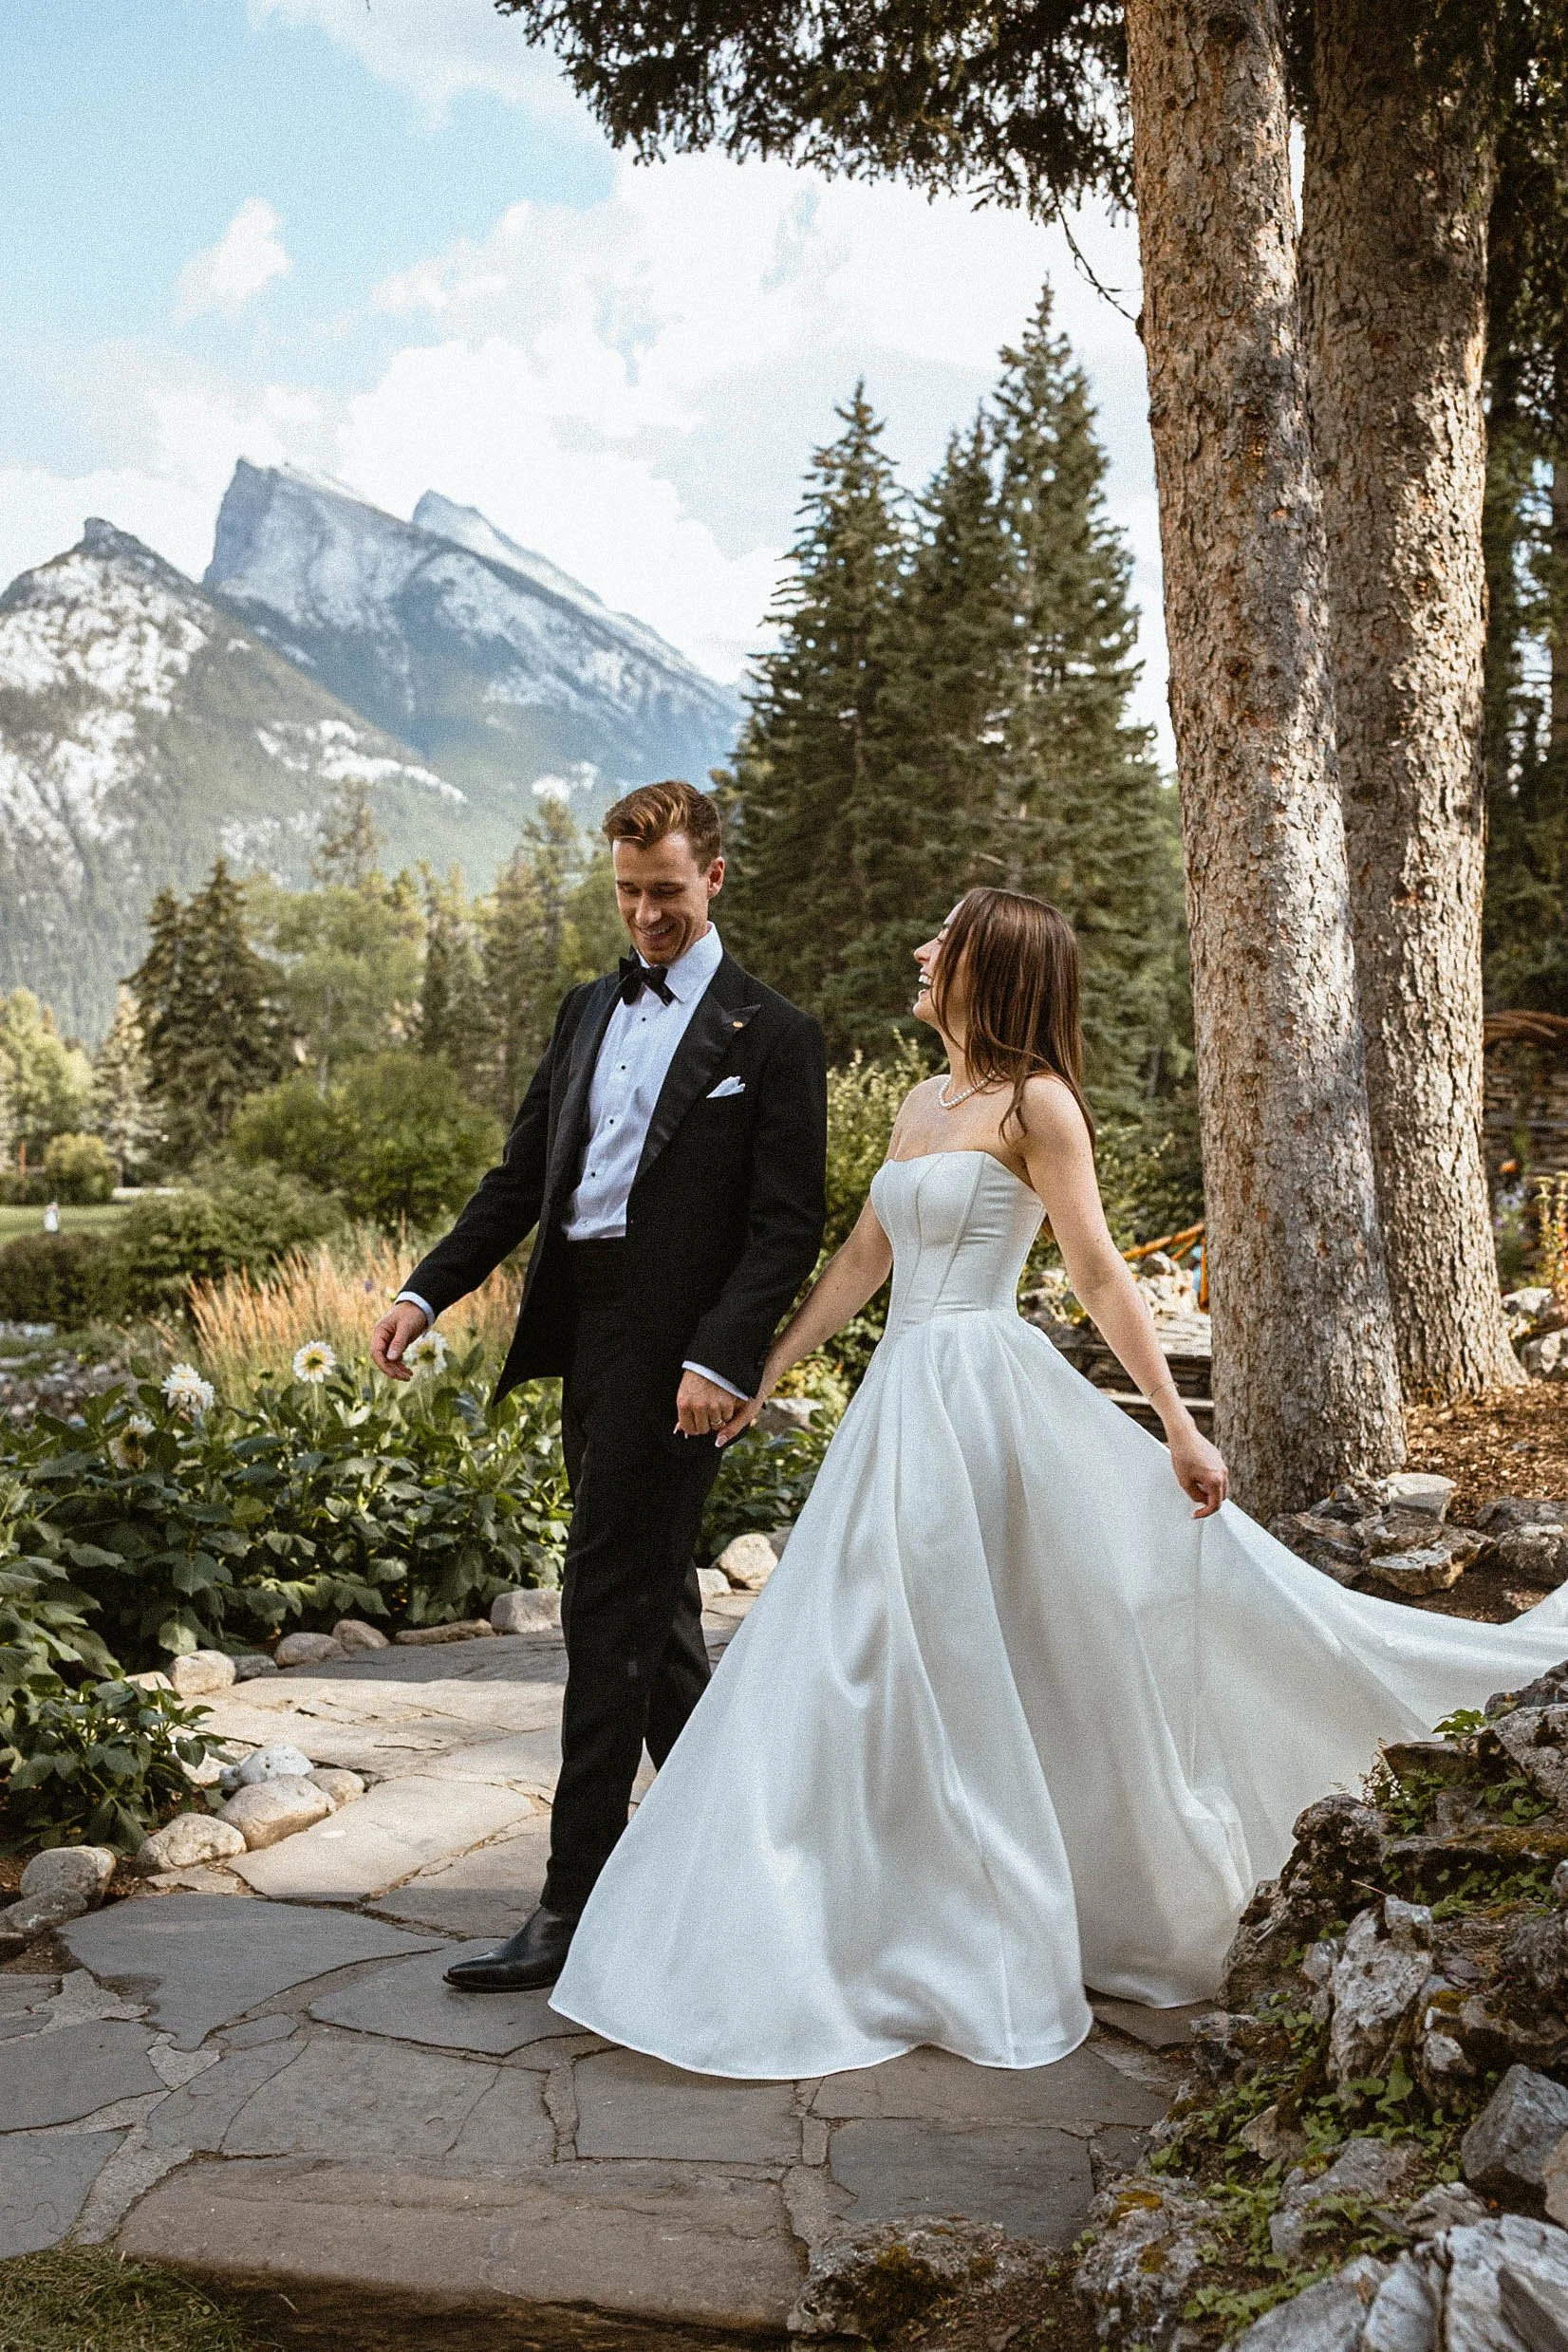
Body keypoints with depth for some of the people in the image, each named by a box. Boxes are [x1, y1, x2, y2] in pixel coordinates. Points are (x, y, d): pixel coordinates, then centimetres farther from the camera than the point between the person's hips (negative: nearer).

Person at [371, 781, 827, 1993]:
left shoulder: (771, 1036, -4)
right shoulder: (588, 1011, 16)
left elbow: (789, 1227, -10)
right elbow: (521, 1175, 16)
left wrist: (719, 1359, -21)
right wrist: (427, 1291, 5)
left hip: (676, 1348, -7)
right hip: (583, 1333, 7)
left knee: (613, 1607, -7)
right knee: (650, 1596, 15)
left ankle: (574, 1907, 0)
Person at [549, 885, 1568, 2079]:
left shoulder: (1036, 1104, -7)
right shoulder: (921, 1105, 15)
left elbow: (1101, 1274, -11)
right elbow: (862, 1260, 19)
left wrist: (1177, 1425, -14)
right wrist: (760, 1377, 19)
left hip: (981, 1391, -8)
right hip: (901, 1399, 8)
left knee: (970, 1674, -2)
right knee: (873, 1665, 11)